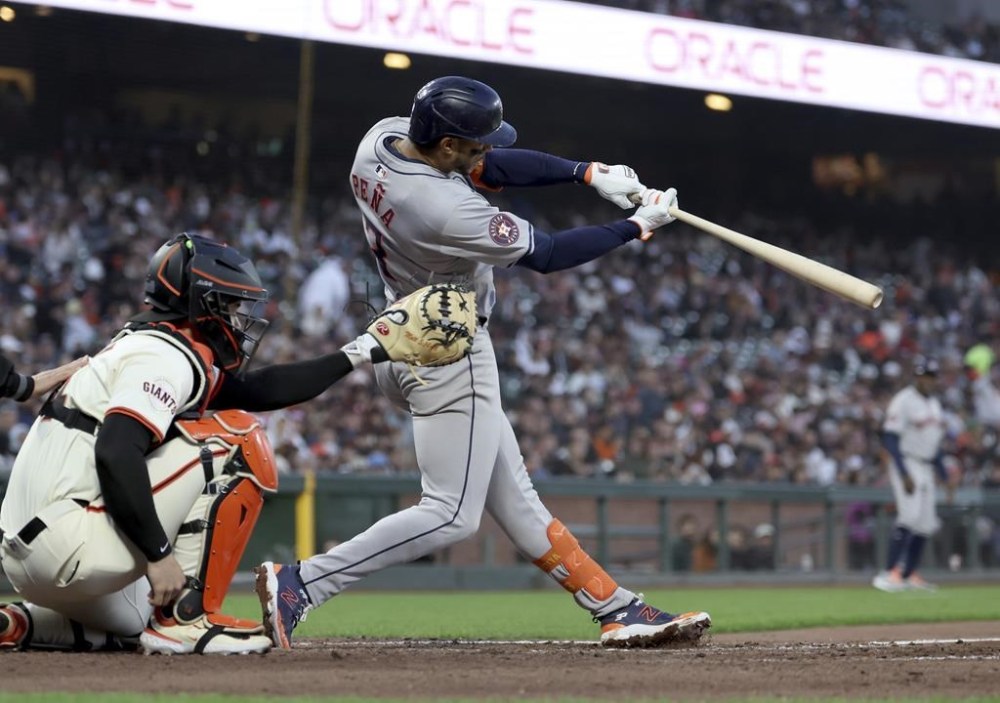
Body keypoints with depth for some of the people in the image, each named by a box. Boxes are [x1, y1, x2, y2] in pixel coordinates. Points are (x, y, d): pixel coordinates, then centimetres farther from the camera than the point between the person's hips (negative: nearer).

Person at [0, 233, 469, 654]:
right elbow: (115, 454, -26)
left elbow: (263, 389, 25)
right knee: (237, 441, -8)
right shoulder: (166, 355, -11)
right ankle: (186, 618, -9)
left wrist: (365, 351, 27)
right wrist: (158, 554, -23)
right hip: (64, 538, -10)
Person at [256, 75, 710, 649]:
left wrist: (590, 172, -5)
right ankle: (301, 584, -9)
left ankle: (618, 610, 17)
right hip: (450, 358, -10)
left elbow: (492, 167, 5)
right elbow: (548, 254, -19)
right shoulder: (447, 211, -31)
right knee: (452, 515, -5)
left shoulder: (384, 136, -7)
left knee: (514, 498, 11)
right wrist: (639, 227, -7)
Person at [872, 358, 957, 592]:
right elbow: (890, 439, -17)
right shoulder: (903, 401, -12)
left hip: (926, 468, 9)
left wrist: (944, 476, 19)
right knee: (910, 515, -22)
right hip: (906, 465, -9)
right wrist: (905, 474, -24)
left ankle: (909, 575, 15)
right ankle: (889, 572, -26)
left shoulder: (934, 404, 15)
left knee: (926, 523, 7)